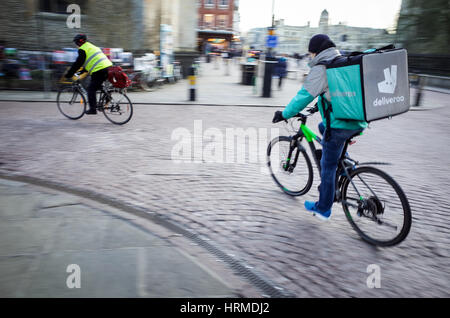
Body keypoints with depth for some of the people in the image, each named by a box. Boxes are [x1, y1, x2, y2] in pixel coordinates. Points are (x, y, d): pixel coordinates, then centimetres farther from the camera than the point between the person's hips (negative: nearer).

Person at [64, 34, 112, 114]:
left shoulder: (83, 49, -2)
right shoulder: (92, 47, 28)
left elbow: (78, 63, -4)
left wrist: (69, 74, 4)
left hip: (99, 71, -9)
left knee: (91, 90, -2)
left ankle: (92, 109, -2)